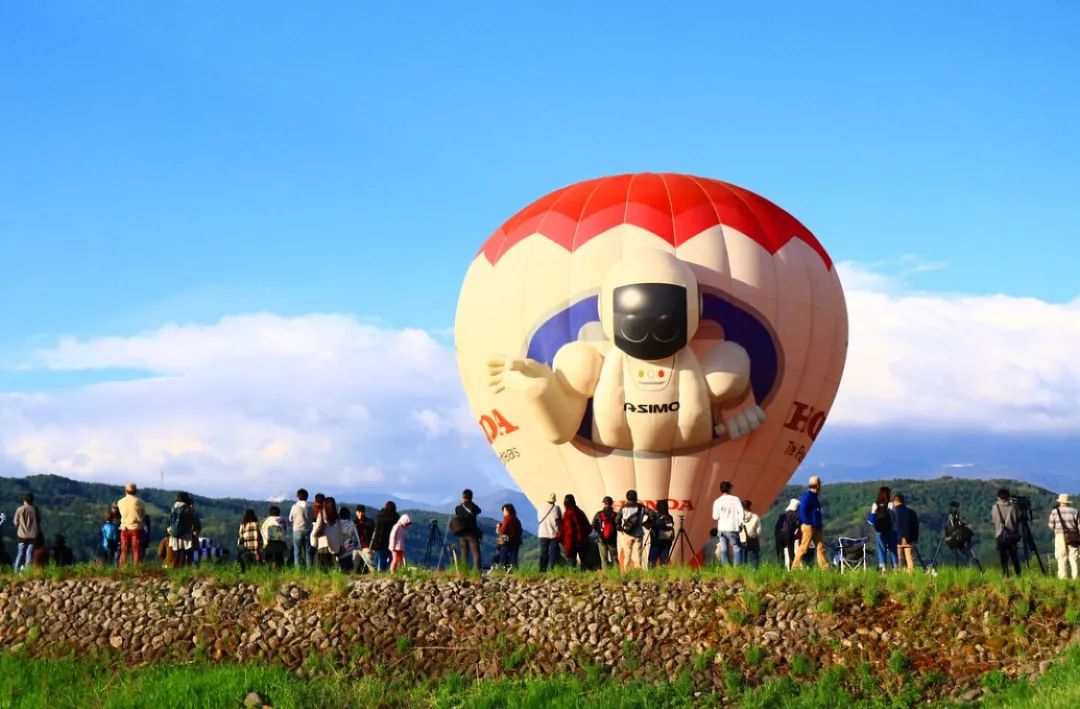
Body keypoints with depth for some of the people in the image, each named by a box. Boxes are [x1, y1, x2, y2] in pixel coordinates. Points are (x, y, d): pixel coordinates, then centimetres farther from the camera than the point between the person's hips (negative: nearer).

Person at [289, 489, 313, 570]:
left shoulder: (295, 506, -4)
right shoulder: (309, 507, 0)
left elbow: (290, 519, 5)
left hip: (297, 531, -2)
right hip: (308, 530, 2)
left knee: (297, 552, 2)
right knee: (308, 552, 5)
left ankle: (297, 569, -2)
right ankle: (309, 569, 0)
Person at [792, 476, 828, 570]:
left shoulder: (814, 497, 19)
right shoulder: (807, 496, -10)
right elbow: (802, 510, -18)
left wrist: (820, 524, 16)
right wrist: (807, 523, -21)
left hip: (817, 527, 10)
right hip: (808, 526, -10)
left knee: (821, 547, 5)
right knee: (803, 547, -9)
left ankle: (825, 568, 5)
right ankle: (795, 566, -6)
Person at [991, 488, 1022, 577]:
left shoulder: (995, 507, -2)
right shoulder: (1013, 506, -2)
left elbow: (993, 519, 7)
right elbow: (1018, 519, 3)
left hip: (1000, 536, -1)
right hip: (1012, 535, 1)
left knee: (1003, 559, 3)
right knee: (1015, 558, 9)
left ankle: (1006, 576, -1)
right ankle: (1018, 575, 6)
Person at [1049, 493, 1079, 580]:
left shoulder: (1055, 511, 0)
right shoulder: (1074, 511, 4)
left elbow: (1051, 526, 5)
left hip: (1061, 537, -1)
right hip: (1073, 537, 1)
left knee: (1062, 558, 1)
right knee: (1074, 558, 3)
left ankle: (1063, 577, -4)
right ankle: (1075, 576, -3)